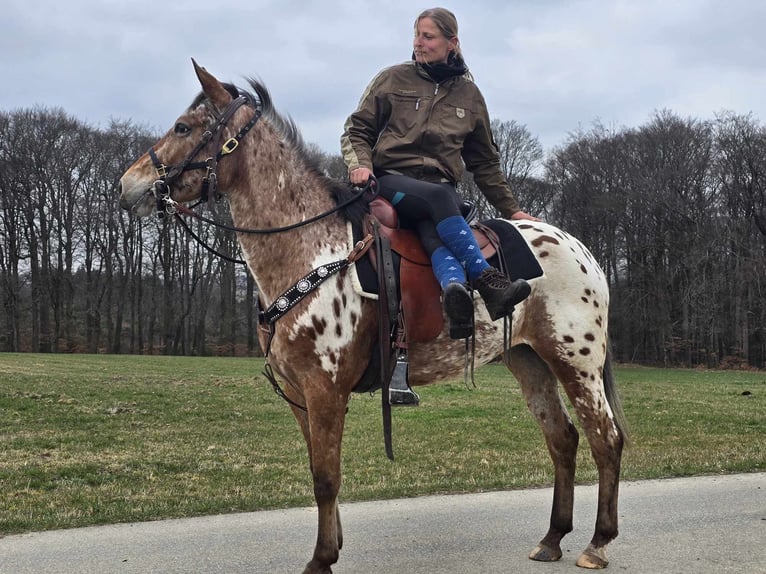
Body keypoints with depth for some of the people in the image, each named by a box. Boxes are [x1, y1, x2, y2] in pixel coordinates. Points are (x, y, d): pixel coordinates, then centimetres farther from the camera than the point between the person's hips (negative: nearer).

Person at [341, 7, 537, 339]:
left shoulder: (468, 94, 15)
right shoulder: (393, 79, 9)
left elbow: (485, 162, 21)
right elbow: (356, 130, 11)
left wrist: (511, 209, 19)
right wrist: (360, 163, -10)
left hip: (440, 185, 2)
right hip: (391, 180, -2)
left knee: (434, 231, -36)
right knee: (439, 198, -36)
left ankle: (454, 288, -62)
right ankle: (489, 283, -47)